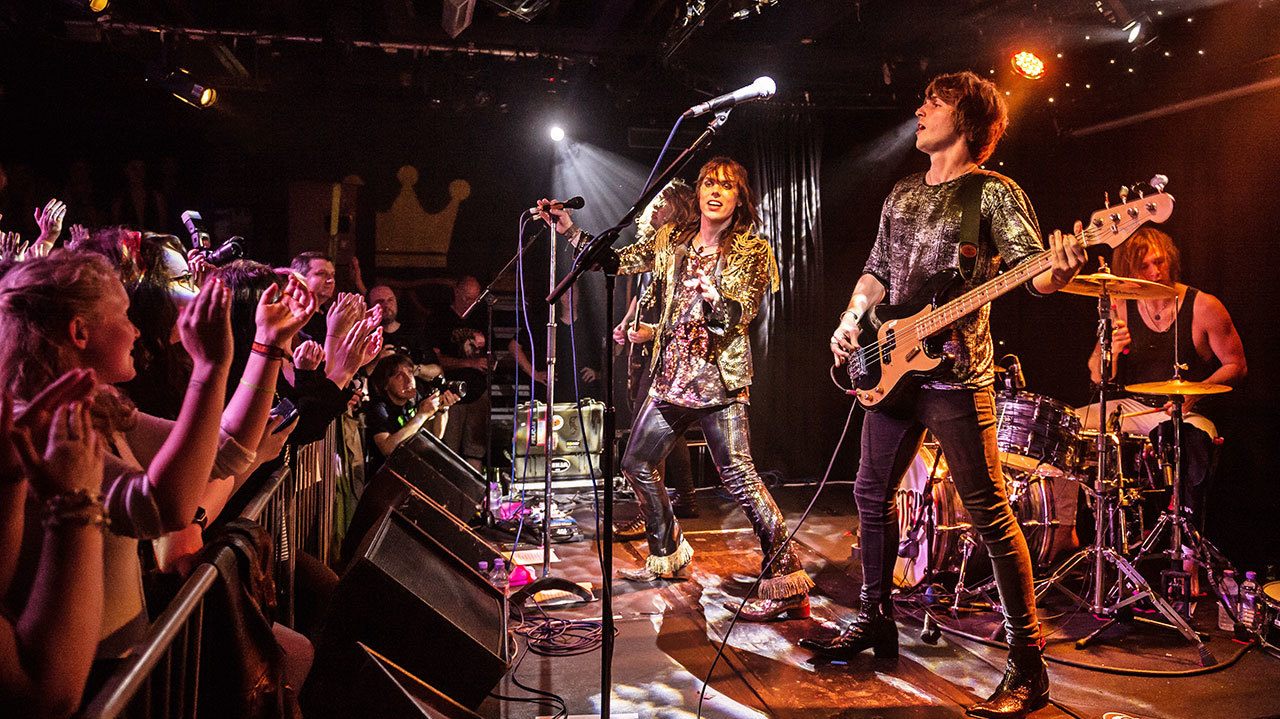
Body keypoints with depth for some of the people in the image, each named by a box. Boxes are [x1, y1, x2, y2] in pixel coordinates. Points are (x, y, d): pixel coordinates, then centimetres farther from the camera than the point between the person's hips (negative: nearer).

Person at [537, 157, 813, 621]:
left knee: (738, 474, -15)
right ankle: (667, 555, 33)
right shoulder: (671, 242, 12)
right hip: (672, 376, 6)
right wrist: (568, 229, 7)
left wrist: (713, 296, -30)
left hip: (718, 378, -6)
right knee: (637, 464, 12)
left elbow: (742, 313, -10)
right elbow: (616, 260, 14)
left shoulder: (752, 252, -1)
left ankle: (785, 581, -9)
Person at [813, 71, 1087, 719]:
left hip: (956, 374, -7)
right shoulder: (903, 193, 18)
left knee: (990, 514, -7)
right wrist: (851, 320, 6)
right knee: (872, 494, 14)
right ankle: (875, 620, 31)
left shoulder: (994, 192, -2)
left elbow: (1033, 269, -11)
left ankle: (1028, 666, 3)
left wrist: (1057, 272, -34)